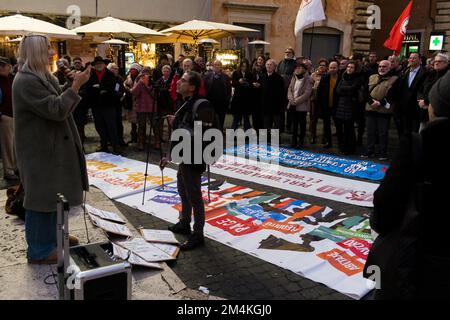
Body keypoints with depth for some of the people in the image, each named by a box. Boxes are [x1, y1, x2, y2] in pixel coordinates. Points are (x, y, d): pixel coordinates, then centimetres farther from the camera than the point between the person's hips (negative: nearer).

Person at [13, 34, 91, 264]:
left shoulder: (41, 76, 11)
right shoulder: (26, 81, -21)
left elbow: (57, 101, 17)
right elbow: (56, 110, -24)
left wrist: (72, 84, 6)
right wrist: (76, 86, -22)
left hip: (49, 146, 10)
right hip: (40, 150, -10)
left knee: (53, 194, 20)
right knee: (42, 198, 0)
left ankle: (51, 237, 36)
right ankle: (39, 251, 14)